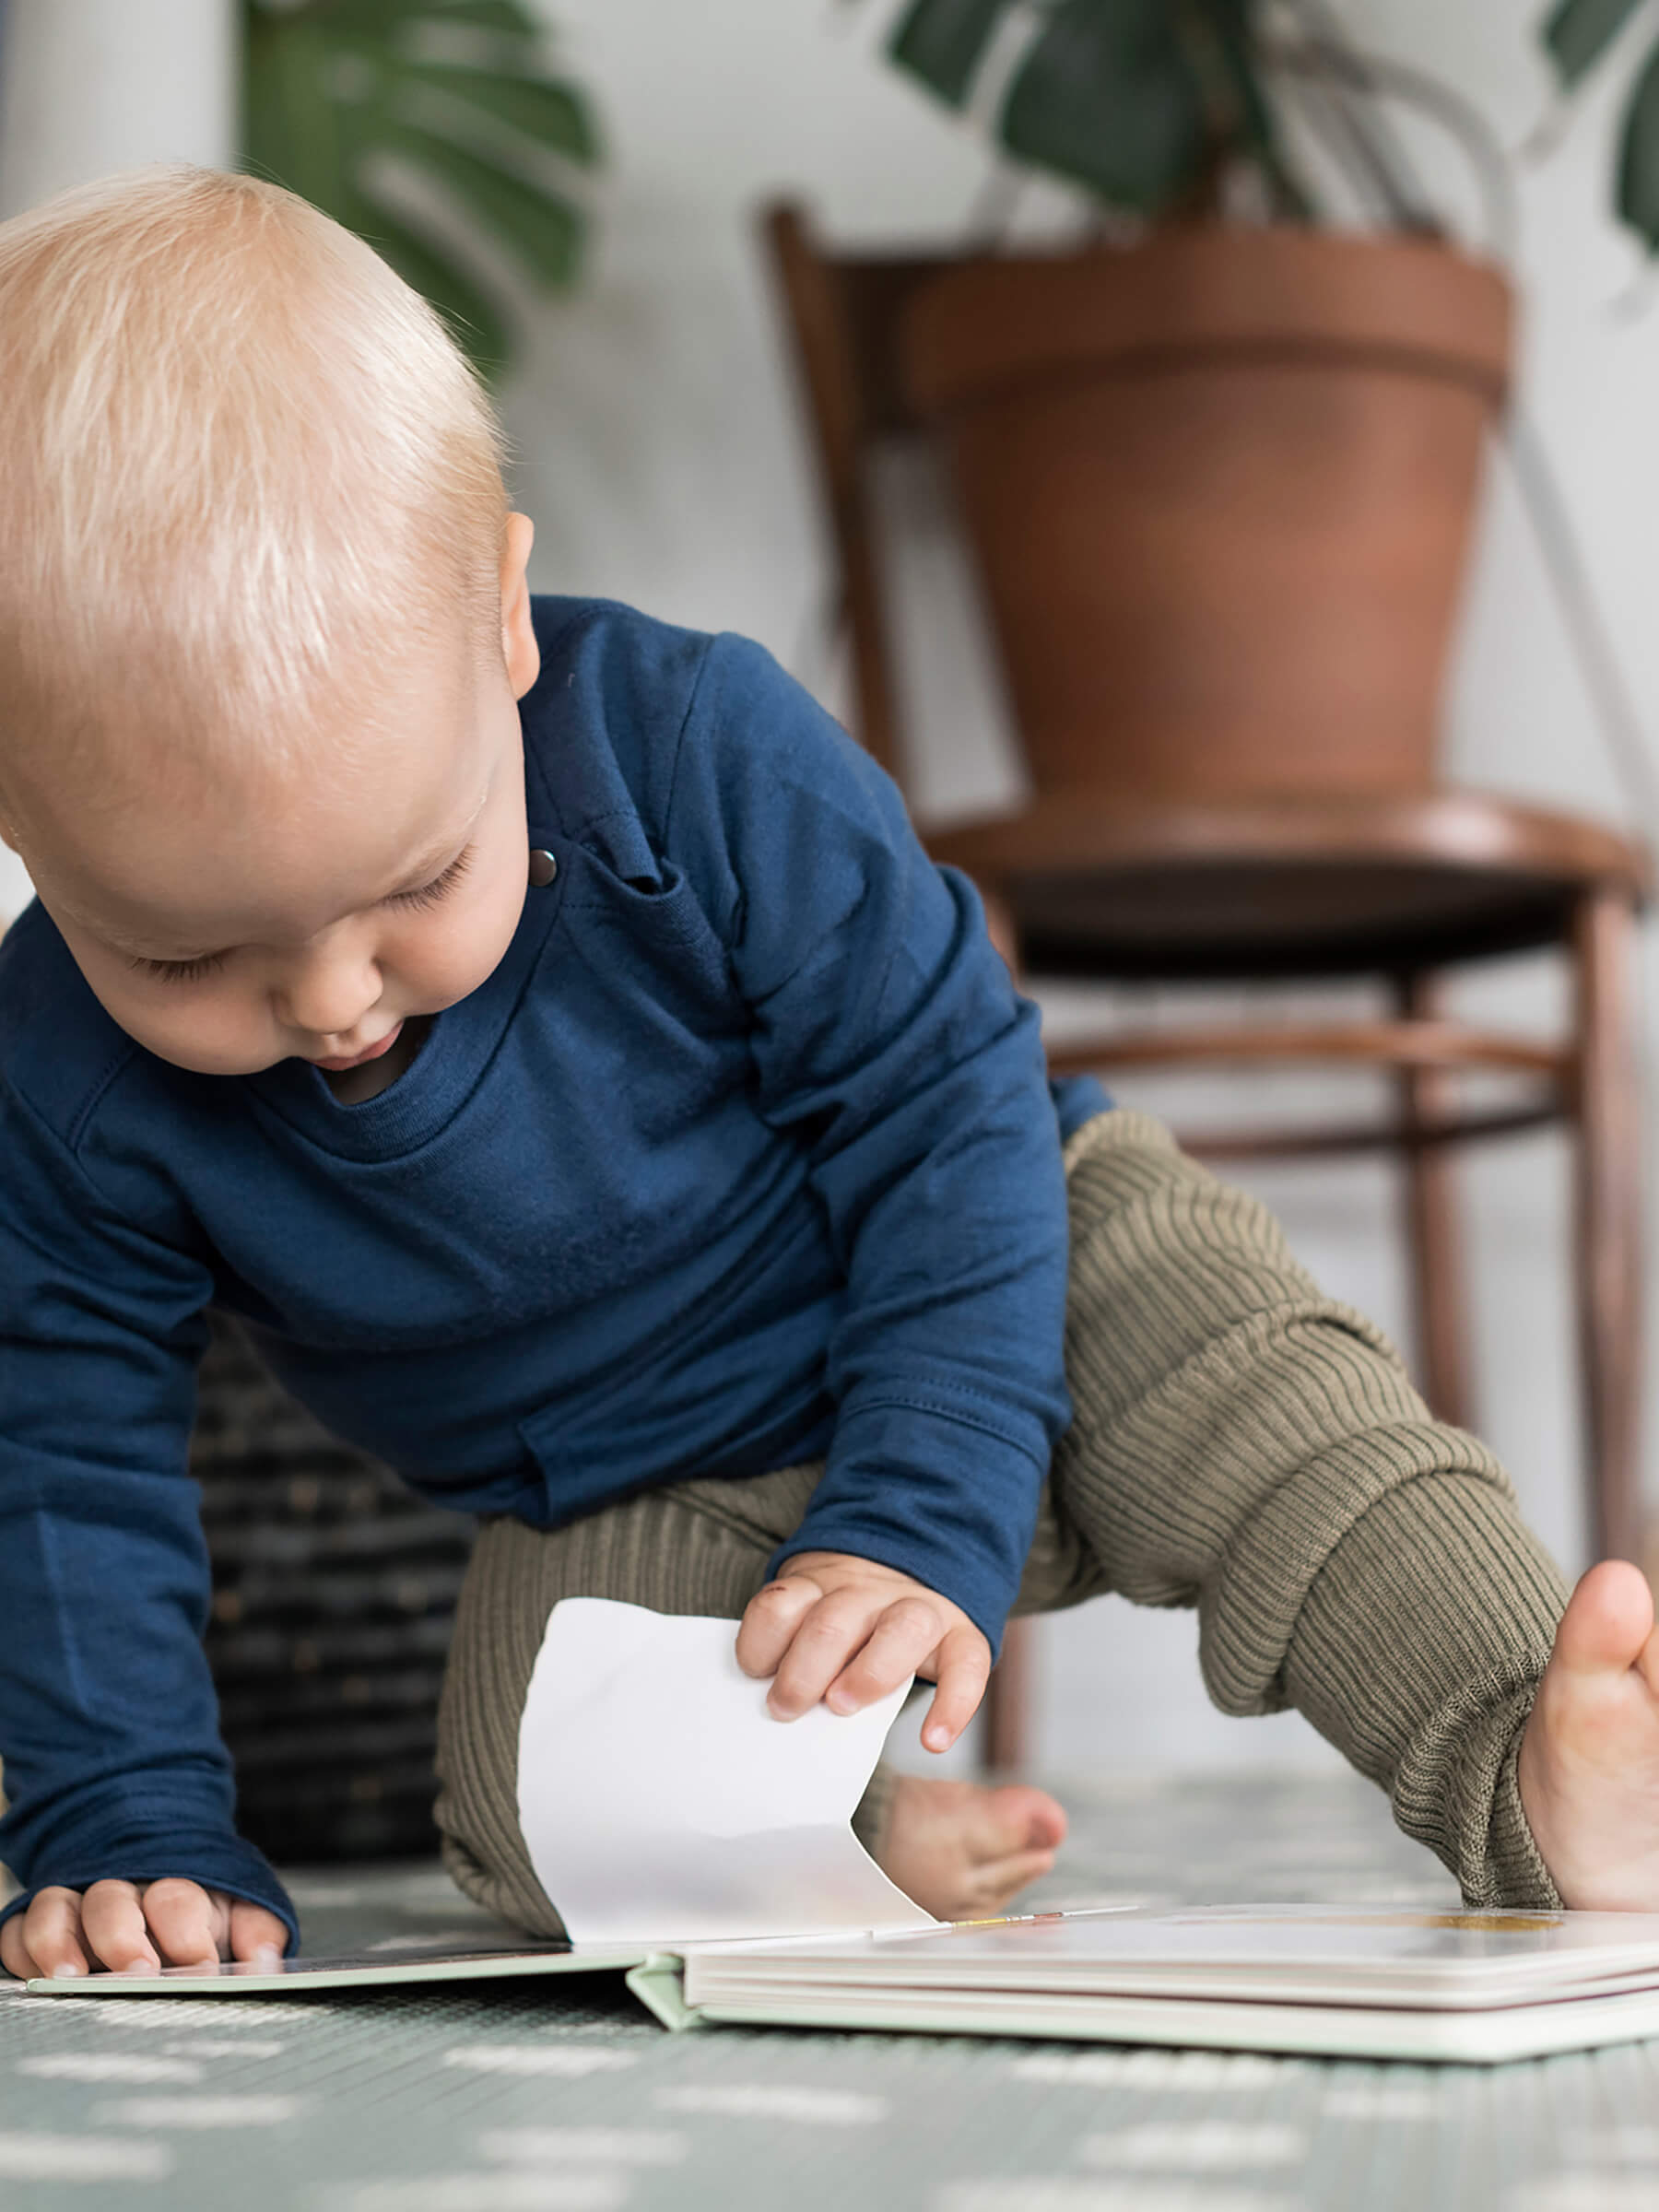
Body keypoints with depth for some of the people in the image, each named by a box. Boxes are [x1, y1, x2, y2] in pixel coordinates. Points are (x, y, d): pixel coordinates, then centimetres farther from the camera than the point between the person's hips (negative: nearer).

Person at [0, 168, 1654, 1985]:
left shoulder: (699, 752, -28)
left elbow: (945, 1111, -21)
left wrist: (921, 1526, -28)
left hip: (984, 1238, -1)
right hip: (631, 1516, 2)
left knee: (1264, 1396, -26)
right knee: (529, 1805, -24)